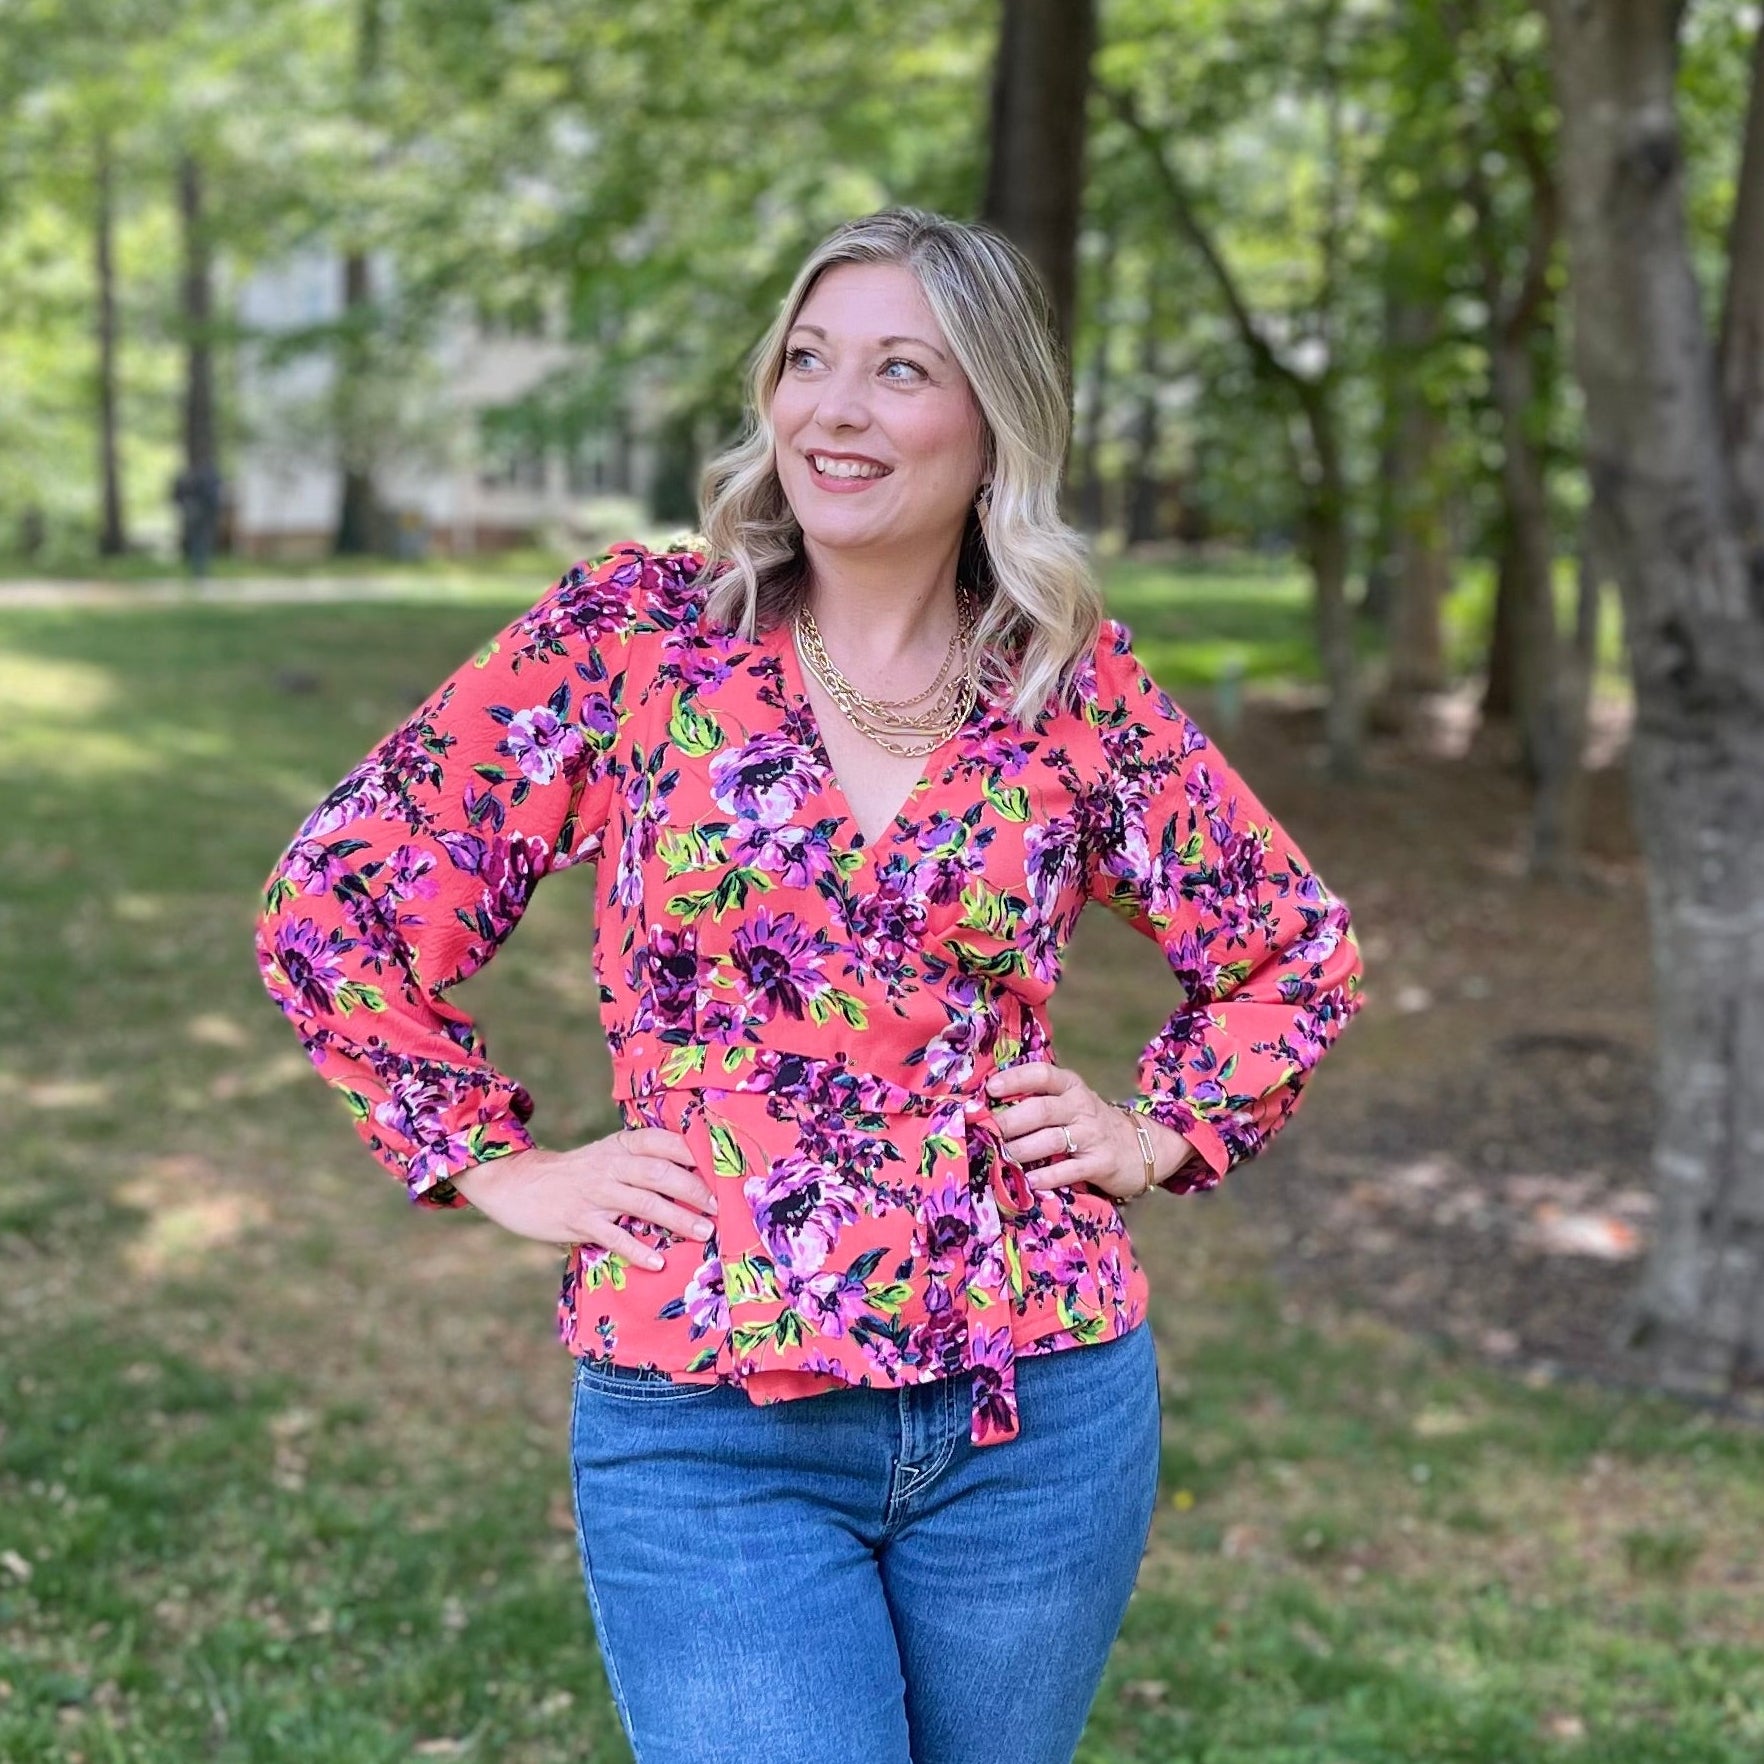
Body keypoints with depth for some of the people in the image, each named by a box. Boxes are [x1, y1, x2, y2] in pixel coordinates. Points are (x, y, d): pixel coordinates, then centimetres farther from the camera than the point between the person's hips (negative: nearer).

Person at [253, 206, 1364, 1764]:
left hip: (1040, 1412, 3)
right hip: (707, 1437, -2)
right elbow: (337, 898, 0)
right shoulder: (640, 629, -3)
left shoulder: (1079, 684, 2)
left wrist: (1159, 1135, 4)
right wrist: (502, 1169, -3)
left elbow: (1298, 944, 16)